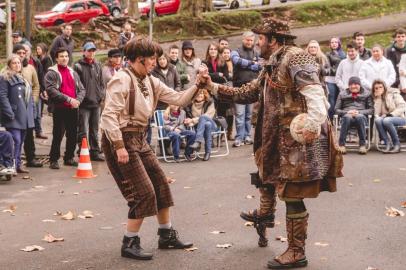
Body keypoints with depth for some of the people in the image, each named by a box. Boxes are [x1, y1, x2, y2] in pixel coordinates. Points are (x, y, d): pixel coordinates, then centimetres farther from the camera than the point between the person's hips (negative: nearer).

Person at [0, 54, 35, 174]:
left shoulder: (23, 78, 19)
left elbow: (29, 97, 23)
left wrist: (31, 112, 14)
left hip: (24, 117, 8)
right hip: (14, 116, -8)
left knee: (20, 141, 11)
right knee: (15, 140, -12)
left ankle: (18, 164, 18)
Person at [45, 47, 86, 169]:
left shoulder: (73, 73, 16)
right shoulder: (51, 73, -3)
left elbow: (82, 89, 13)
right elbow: (51, 90, -16)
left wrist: (78, 100, -8)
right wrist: (68, 99, -21)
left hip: (73, 109, 6)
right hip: (59, 109, -6)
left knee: (73, 135, 9)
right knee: (58, 135, -6)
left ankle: (69, 158, 21)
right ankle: (54, 160, 4)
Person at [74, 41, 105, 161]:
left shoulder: (98, 65, 12)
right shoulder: (78, 66, -5)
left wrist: (102, 95, 7)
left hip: (96, 103, 5)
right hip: (83, 103, -5)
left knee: (95, 130, 13)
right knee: (83, 131, -5)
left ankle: (95, 152, 21)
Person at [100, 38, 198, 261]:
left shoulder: (151, 82, 9)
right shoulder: (122, 80, -16)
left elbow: (178, 99, 8)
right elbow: (109, 115, -21)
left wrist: (196, 85, -6)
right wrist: (119, 146, -24)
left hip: (139, 139, 9)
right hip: (121, 139, -9)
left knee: (161, 185, 12)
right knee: (144, 192, -10)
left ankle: (166, 235, 26)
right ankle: (130, 243, 2)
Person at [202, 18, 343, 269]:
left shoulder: (295, 58, -16)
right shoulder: (272, 65, 16)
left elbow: (314, 92, -30)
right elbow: (248, 93, 24)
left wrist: (314, 123, -46)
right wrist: (214, 87, 22)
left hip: (300, 138, -10)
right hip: (278, 137, 10)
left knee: (292, 195, -5)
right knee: (267, 169, 31)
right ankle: (265, 213, 56)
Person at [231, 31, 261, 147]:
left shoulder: (256, 54, 16)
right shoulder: (236, 52, 5)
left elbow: (260, 67, 2)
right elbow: (238, 61, -17)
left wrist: (245, 65, -9)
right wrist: (252, 63, -13)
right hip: (240, 86, -3)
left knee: (249, 114, 8)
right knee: (239, 114, -7)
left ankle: (247, 136, 15)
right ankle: (239, 137, -4)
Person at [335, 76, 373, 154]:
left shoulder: (367, 94, 19)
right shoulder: (342, 94, 20)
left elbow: (371, 109, 9)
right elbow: (337, 109, 12)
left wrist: (359, 112, -8)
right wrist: (347, 112, -8)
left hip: (361, 116, 0)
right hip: (346, 115, 1)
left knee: (360, 117, -39)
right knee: (347, 117, -38)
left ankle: (362, 145, -35)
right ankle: (341, 144, -36)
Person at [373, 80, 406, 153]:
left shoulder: (394, 94, 0)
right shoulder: (377, 99, 13)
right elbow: (377, 113, -2)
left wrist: (391, 114, -20)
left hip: (399, 118, -4)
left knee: (386, 120, -37)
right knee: (377, 120, -31)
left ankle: (397, 145, -23)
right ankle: (387, 144, -29)